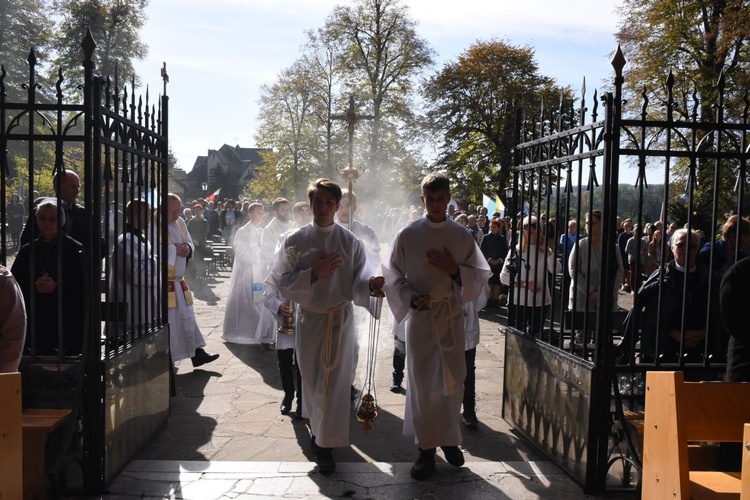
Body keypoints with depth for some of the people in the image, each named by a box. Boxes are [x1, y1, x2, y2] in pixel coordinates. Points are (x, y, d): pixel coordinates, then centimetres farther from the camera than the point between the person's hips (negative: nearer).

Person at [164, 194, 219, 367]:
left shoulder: (180, 222, 9)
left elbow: (190, 244, 16)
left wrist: (187, 248, -7)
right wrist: (174, 248, -21)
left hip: (178, 281, 8)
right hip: (164, 283, -8)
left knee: (188, 318, 16)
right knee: (167, 322, -2)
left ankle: (197, 353, 28)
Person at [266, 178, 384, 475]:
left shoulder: (350, 242, -4)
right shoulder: (295, 241, -3)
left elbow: (358, 283, -6)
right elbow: (282, 282, -6)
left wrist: (372, 284, -29)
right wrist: (314, 273, -20)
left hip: (340, 319, -1)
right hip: (309, 317, 1)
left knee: (333, 381, -1)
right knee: (311, 379, 13)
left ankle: (325, 446, 10)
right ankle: (318, 427, 39)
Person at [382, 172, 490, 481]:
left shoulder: (462, 236, 3)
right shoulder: (408, 235, -3)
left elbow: (480, 275, 5)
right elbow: (392, 274, 1)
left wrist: (454, 269, -13)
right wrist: (410, 298, -15)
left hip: (452, 315, 2)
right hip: (420, 314, -2)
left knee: (453, 380, 9)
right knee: (422, 382, 1)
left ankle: (449, 438, 29)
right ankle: (426, 448, 13)